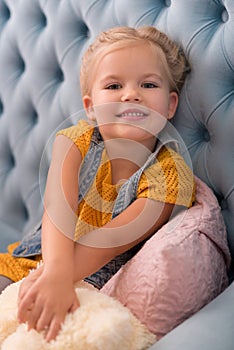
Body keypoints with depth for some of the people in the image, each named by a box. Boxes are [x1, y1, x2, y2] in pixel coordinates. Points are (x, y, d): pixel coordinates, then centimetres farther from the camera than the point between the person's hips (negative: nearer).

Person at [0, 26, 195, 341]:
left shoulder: (171, 175, -17)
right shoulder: (78, 140, -10)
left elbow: (111, 239, -26)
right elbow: (58, 209, -27)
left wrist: (55, 278, -41)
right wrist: (57, 272, -47)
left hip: (99, 289, -3)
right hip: (41, 258, 4)